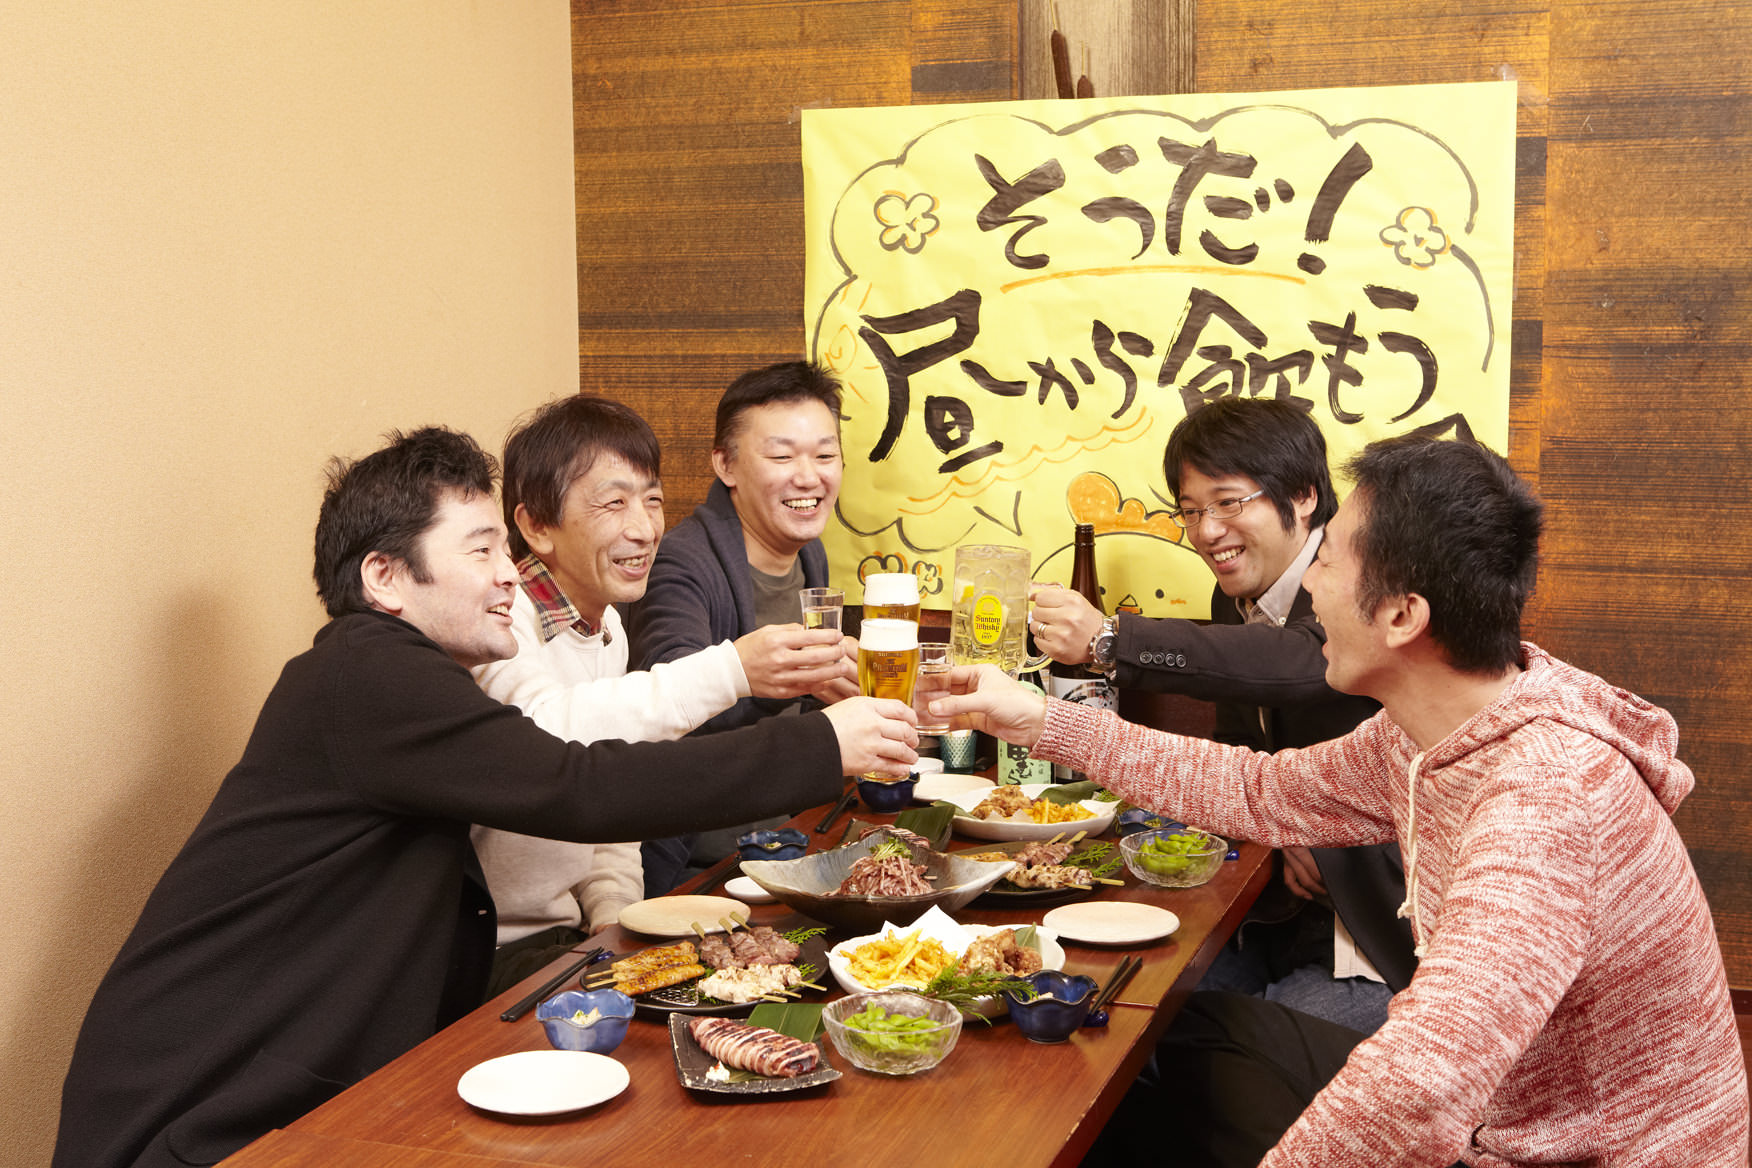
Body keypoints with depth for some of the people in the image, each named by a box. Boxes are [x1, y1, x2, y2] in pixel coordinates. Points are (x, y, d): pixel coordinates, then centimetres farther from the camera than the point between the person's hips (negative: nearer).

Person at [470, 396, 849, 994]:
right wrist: (731, 669, -42)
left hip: (569, 933, 8)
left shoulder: (609, 628, 13)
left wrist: (613, 912, 1)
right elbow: (545, 730, -38)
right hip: (490, 959, -8)